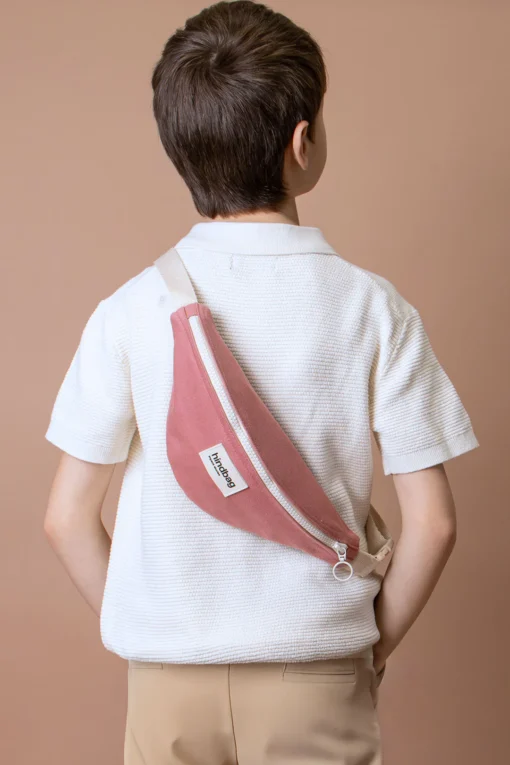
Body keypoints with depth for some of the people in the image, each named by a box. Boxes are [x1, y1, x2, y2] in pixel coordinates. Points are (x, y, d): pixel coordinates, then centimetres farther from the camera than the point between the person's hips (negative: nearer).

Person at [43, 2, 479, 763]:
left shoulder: (131, 311, -7)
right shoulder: (372, 308, -10)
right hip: (317, 673, -1)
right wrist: (375, 644, 5)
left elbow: (68, 517, -4)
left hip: (171, 675, 1)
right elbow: (432, 520, -9)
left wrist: (139, 628, 10)